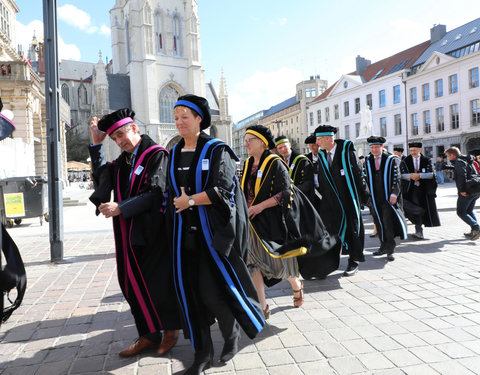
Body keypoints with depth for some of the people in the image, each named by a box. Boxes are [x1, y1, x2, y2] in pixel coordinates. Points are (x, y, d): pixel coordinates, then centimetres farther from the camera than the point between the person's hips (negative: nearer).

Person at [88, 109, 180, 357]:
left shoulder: (157, 155, -10)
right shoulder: (124, 159, 13)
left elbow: (155, 193, -17)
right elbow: (102, 177, 15)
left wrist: (120, 208, -21)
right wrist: (96, 143, 11)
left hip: (152, 234, -7)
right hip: (129, 234, 7)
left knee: (157, 282, 3)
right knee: (133, 284, 11)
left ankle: (171, 329, 26)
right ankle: (149, 335, 26)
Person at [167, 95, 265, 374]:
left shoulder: (216, 150, -6)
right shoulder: (175, 153, 11)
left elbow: (222, 190, -16)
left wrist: (190, 201, -12)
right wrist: (176, 202, 1)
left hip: (213, 230, -5)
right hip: (186, 232, 5)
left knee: (212, 289, -3)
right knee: (190, 290, 4)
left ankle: (232, 333, 27)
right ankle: (203, 352, 19)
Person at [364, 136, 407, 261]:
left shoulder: (391, 160, -2)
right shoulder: (367, 161, 9)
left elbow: (396, 178, -5)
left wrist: (394, 194, -16)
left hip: (388, 197, -4)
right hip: (375, 198, 4)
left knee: (388, 221, -9)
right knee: (379, 222, 8)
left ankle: (390, 250, -3)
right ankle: (384, 246, 21)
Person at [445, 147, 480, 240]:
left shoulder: (459, 162, -10)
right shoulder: (466, 160, 19)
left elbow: (462, 175, -25)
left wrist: (462, 190, -25)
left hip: (466, 192, -10)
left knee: (461, 212, -3)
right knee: (469, 211, 20)